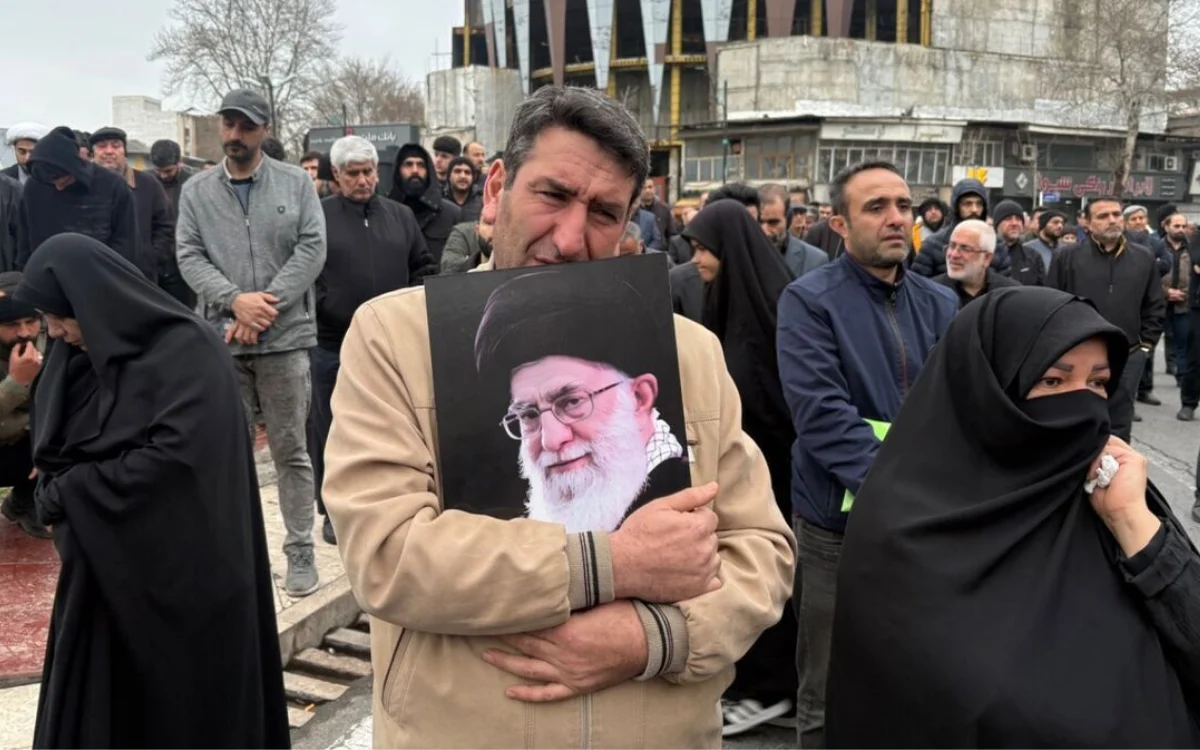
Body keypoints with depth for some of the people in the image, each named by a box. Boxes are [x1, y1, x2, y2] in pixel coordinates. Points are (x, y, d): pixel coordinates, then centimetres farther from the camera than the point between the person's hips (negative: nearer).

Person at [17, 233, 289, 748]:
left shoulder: (186, 352, -16)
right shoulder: (76, 353, 5)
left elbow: (174, 454, -24)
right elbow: (50, 447, 11)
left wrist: (67, 495, -15)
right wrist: (58, 493, -10)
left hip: (180, 566, -6)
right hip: (102, 559, 6)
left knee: (181, 705, 7)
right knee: (96, 703, 11)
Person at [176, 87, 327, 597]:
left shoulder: (296, 183, 3)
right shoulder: (196, 191, 8)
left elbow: (312, 249, -5)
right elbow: (189, 257, 1)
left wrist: (267, 304, -13)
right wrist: (235, 300, -15)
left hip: (285, 335, -2)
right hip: (221, 338, 2)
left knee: (291, 451, 4)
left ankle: (300, 551, 13)